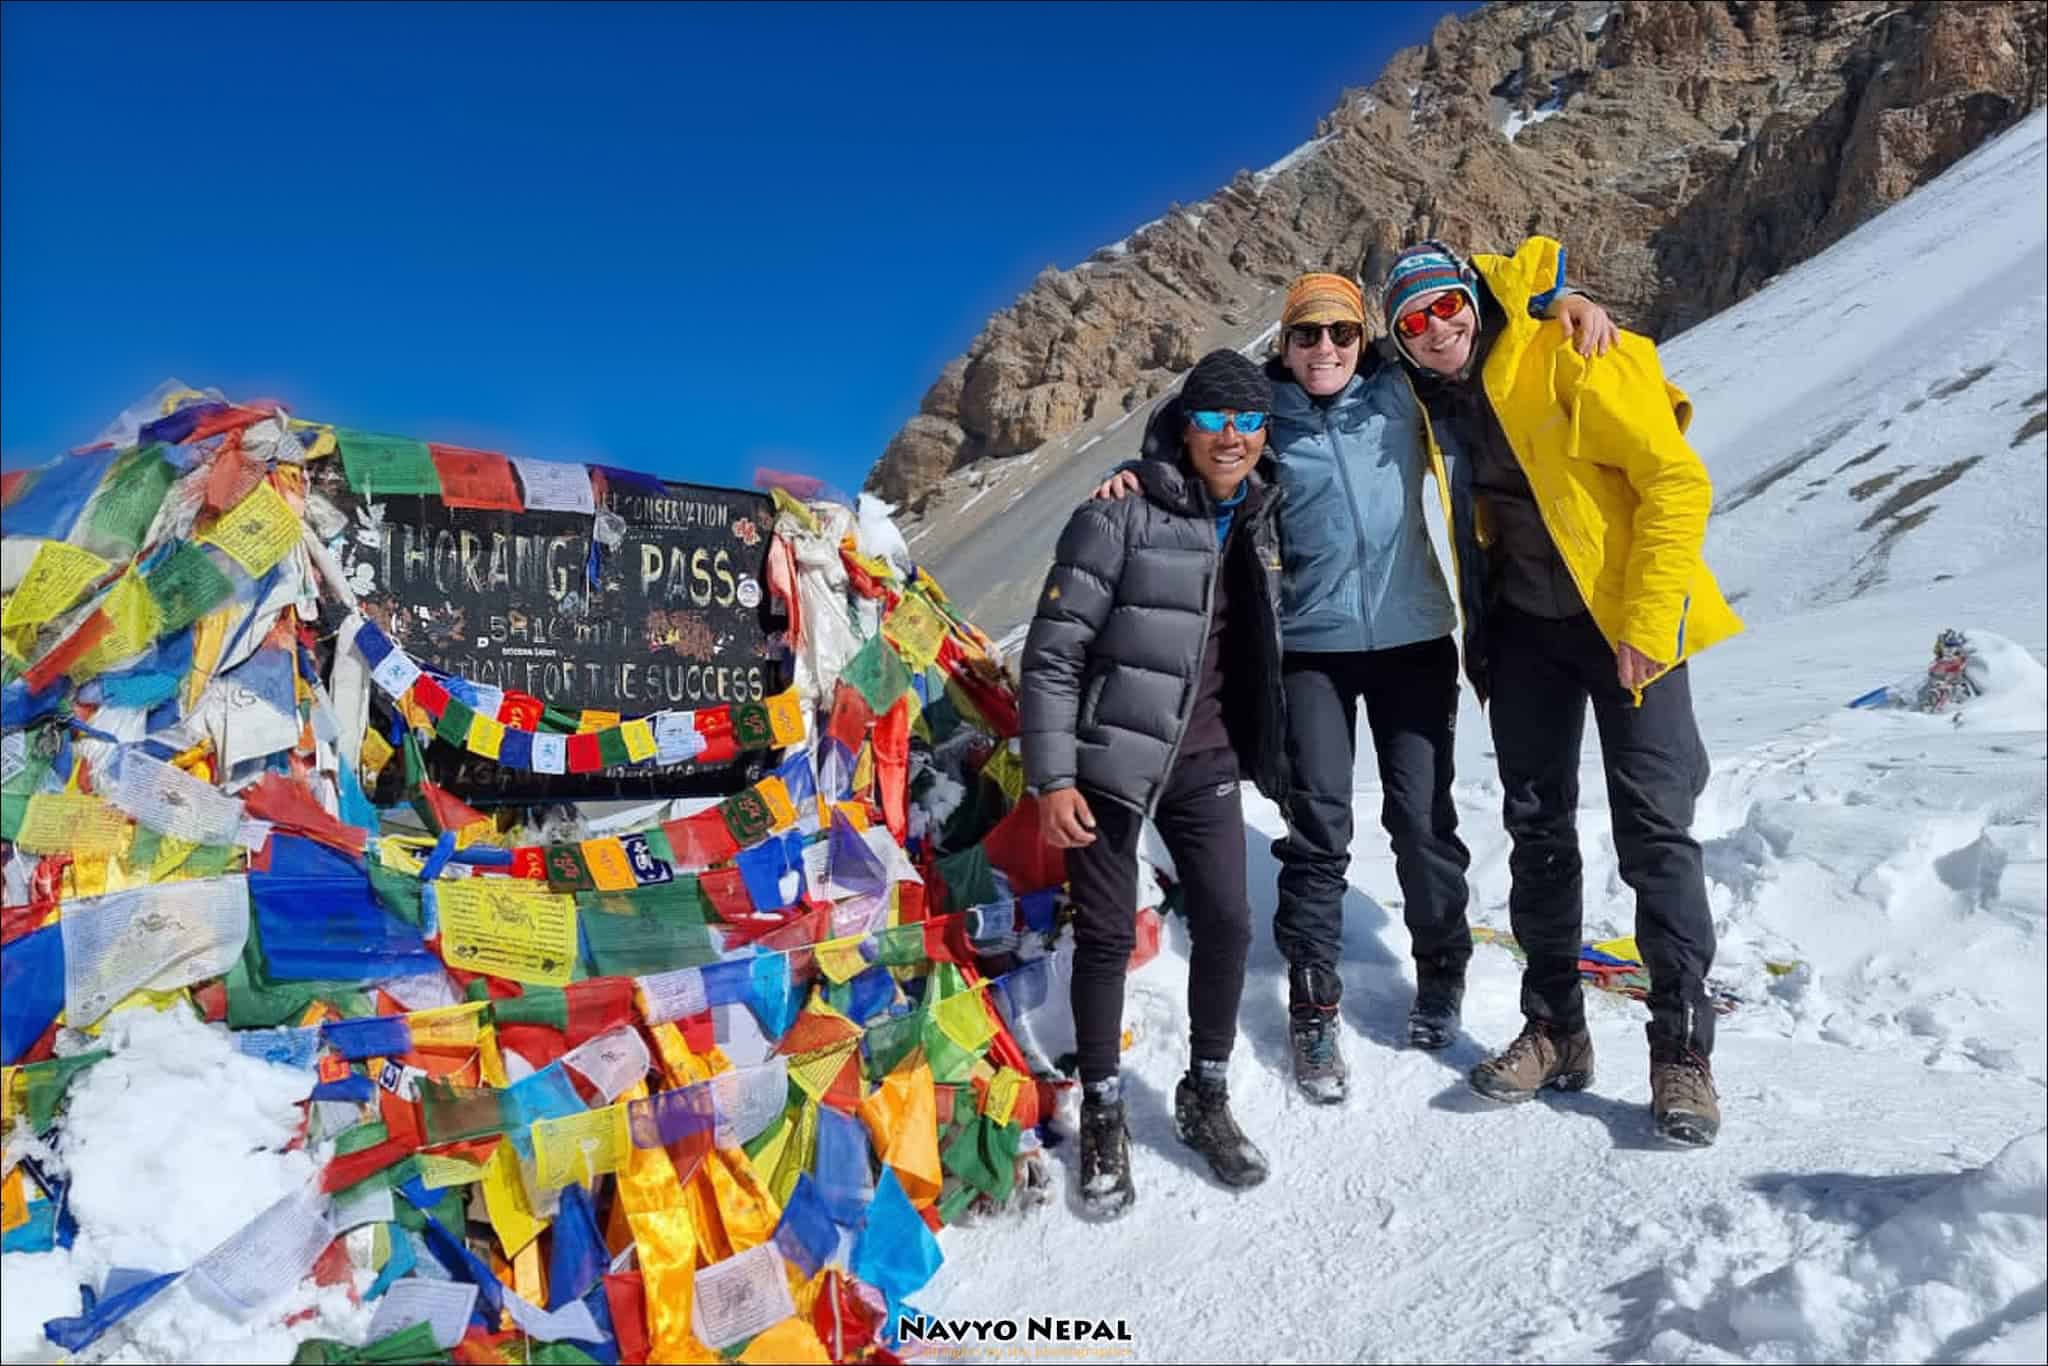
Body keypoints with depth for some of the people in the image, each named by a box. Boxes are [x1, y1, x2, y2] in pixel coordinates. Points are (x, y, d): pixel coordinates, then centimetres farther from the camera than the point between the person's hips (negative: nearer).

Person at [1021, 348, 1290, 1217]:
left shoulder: (1260, 525, 9)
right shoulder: (1121, 518, -11)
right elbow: (1052, 650, -12)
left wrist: (1268, 754, 22)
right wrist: (1051, 775, -17)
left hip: (1205, 765, 5)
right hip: (1112, 759, -5)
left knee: (1227, 926, 4)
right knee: (1108, 936, 3)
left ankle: (1206, 1098, 26)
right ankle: (1103, 1119, 21)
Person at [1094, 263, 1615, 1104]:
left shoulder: (1397, 390, 3)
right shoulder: (1265, 418, 0)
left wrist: (1557, 301, -1)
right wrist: (1138, 474, -10)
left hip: (1413, 635, 1)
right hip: (1312, 647, -1)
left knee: (1421, 815, 7)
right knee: (1318, 828, -2)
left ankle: (1442, 969, 31)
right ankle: (1313, 1008, 10)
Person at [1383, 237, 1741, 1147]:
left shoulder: (1568, 362, -14)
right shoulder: (1442, 399, 5)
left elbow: (1677, 480, -17)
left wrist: (1648, 619, -22)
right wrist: (1480, 631, 13)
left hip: (1626, 621, -6)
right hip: (1525, 628, 6)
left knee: (1654, 832, -6)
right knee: (1537, 831, 8)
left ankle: (1682, 1048, 8)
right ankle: (1555, 1030, 20)